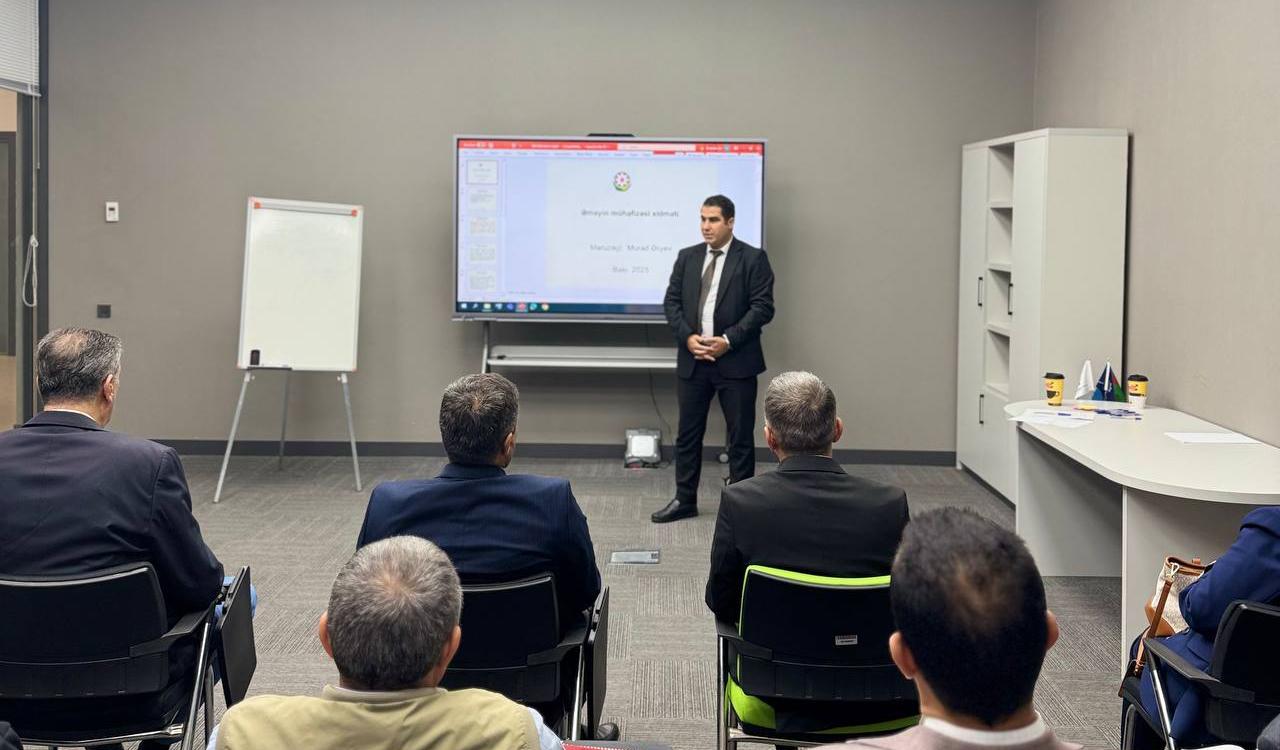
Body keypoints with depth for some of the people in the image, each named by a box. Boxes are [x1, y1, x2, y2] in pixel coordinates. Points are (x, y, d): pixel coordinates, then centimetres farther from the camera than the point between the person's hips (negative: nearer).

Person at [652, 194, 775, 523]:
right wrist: (688, 337, -9)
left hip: (735, 361, -4)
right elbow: (671, 302, 7)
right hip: (692, 360, 4)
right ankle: (684, 499, 21)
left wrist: (728, 340, -17)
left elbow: (763, 307, -9)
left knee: (741, 435, 4)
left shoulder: (753, 258, -4)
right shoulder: (687, 257, 9)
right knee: (688, 433, 10)